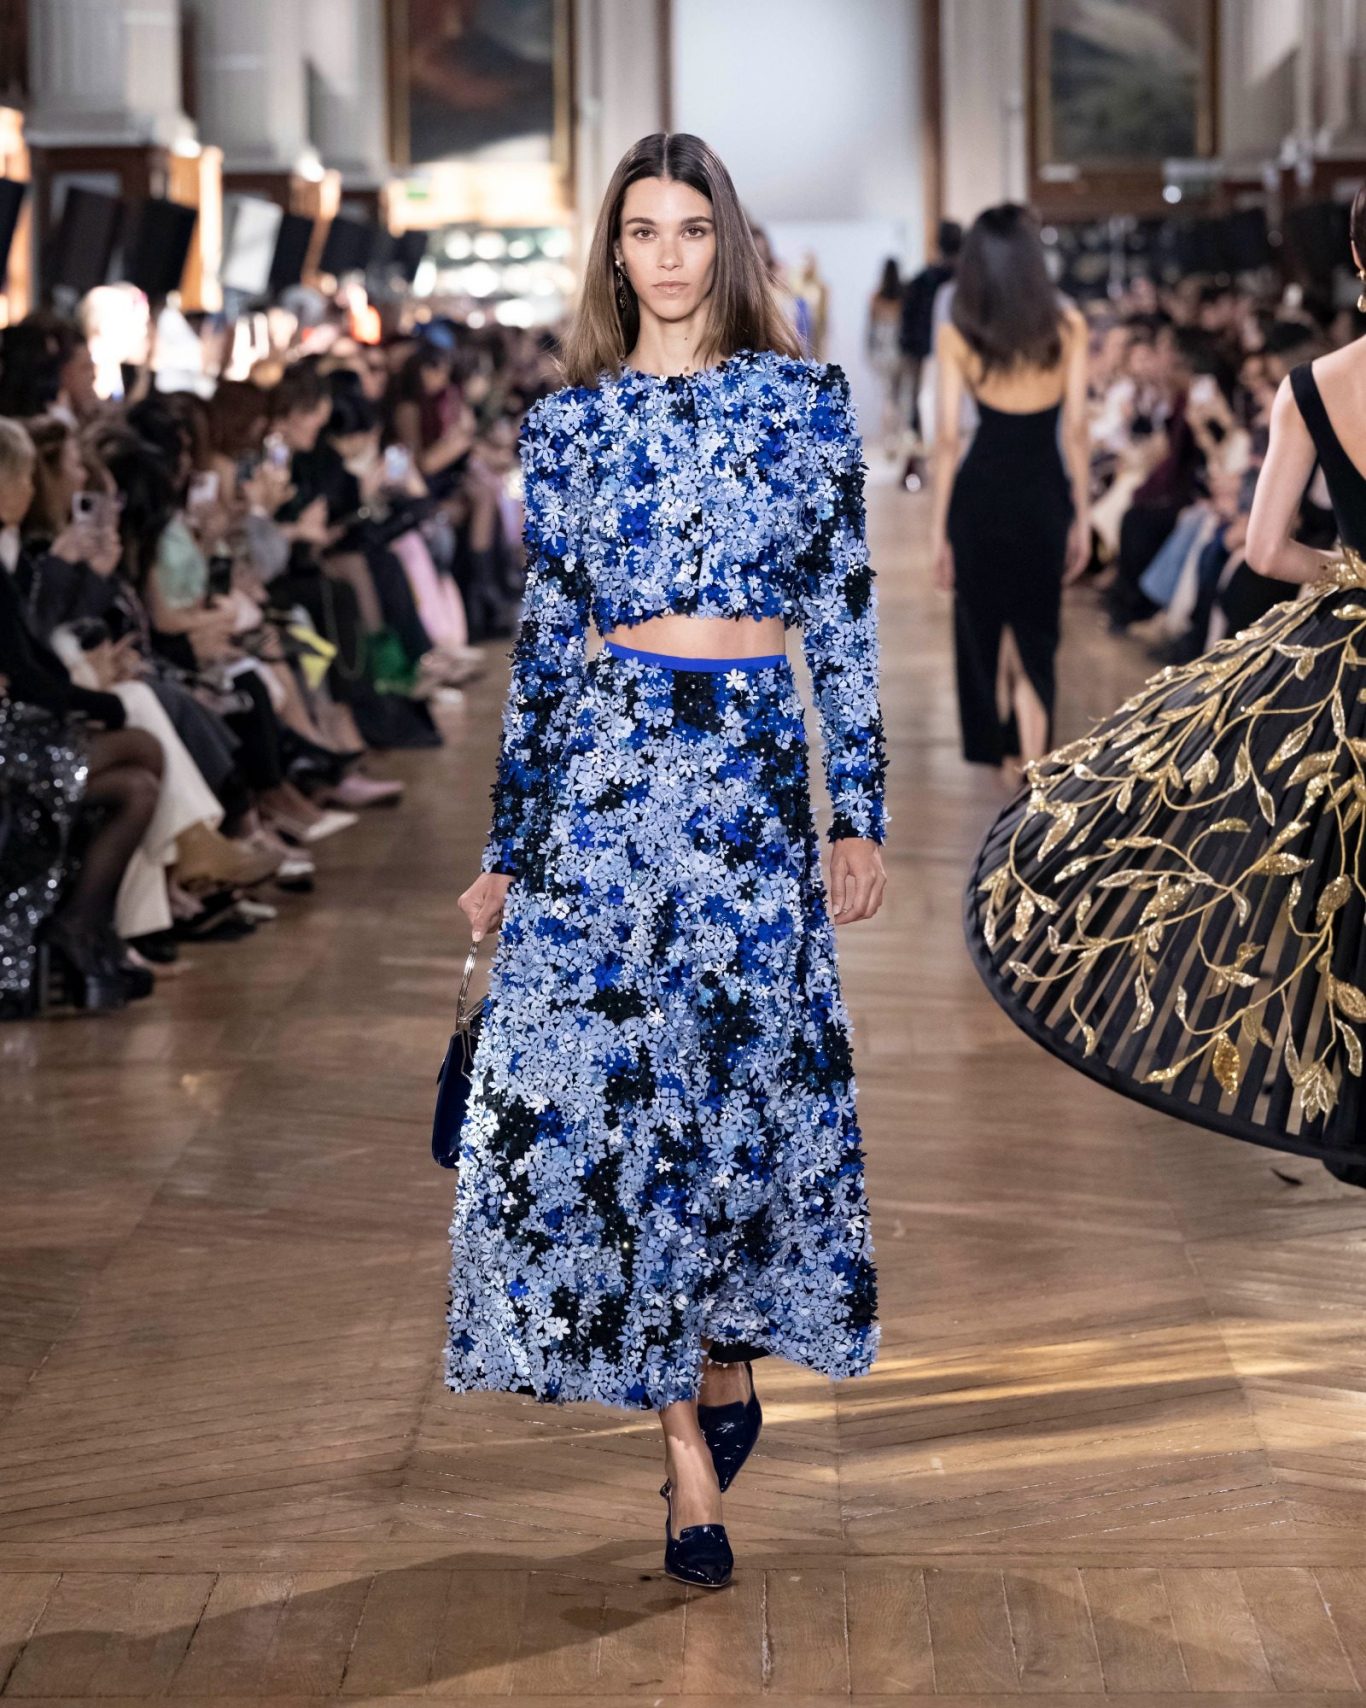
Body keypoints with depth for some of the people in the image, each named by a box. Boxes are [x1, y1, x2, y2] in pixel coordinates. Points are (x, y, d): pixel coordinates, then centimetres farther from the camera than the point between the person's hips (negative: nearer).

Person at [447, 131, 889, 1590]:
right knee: (604, 1078, -5)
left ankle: (727, 1369, 26)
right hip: (607, 760, 1)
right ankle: (689, 1443, 2)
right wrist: (510, 843, 8)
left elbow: (844, 616, 5)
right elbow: (542, 634, 9)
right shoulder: (569, 419, 8)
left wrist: (860, 807, 0)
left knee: (749, 1073, 2)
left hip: (756, 769, 0)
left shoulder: (803, 398, 5)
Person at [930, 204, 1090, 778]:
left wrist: (940, 525, 3)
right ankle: (1032, 757, 2)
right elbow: (1076, 429, -1)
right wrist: (1081, 515, 8)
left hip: (979, 491, 0)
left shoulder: (957, 334, -6)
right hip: (1043, 492, 0)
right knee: (1035, 637, 11)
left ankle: (1002, 755, 27)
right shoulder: (1067, 326, -4)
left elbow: (947, 437, -5)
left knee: (984, 629, 16)